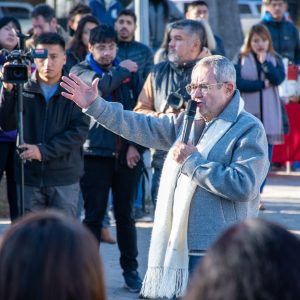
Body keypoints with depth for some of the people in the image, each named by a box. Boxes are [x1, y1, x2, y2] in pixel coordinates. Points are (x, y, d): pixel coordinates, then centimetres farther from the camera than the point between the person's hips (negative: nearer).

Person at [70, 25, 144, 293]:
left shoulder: (129, 71, 8)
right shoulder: (80, 71, 1)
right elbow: (100, 86, -21)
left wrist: (136, 145, -5)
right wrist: (121, 70, -6)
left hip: (127, 155, 2)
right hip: (95, 153, -2)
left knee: (125, 214, 9)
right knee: (93, 215, 2)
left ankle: (130, 269, 16)